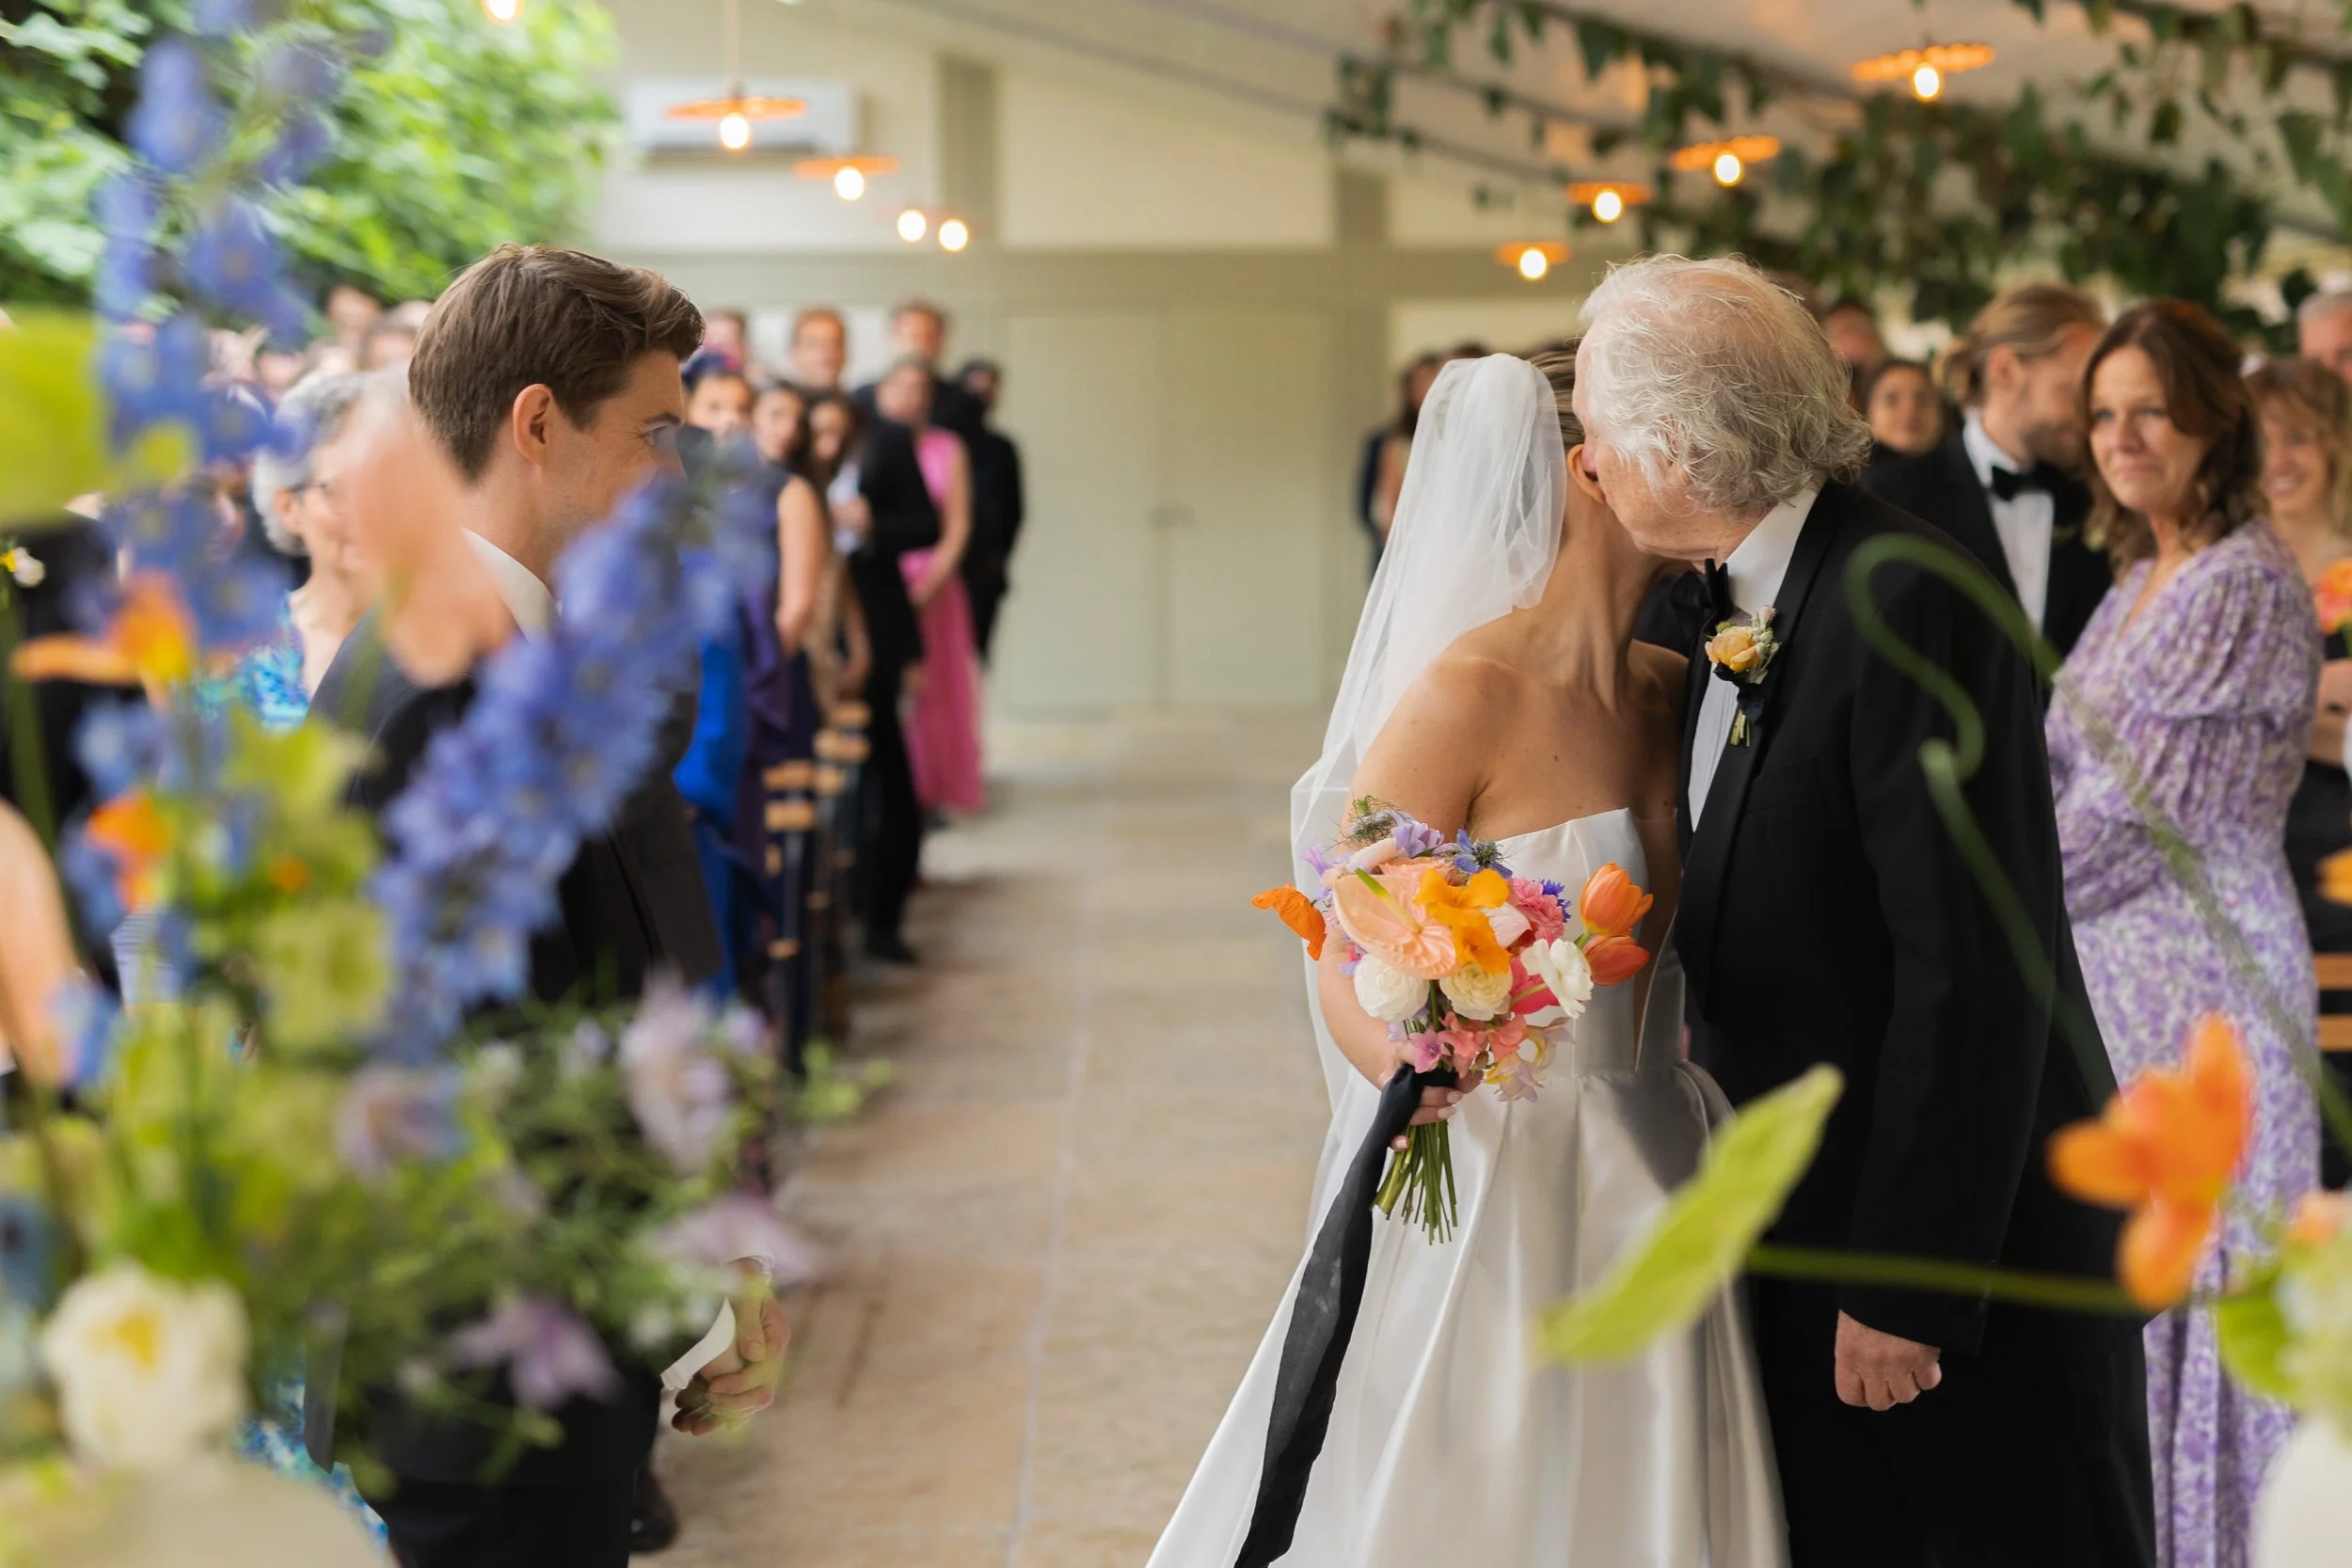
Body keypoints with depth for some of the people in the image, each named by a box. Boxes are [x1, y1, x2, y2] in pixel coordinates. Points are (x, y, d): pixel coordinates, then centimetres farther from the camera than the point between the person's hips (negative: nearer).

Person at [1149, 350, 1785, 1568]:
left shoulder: (1674, 692, 6)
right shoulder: (1467, 693, -16)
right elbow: (1349, 967, -17)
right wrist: (1408, 1067, -36)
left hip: (1640, 1193, 7)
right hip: (1488, 1185, -7)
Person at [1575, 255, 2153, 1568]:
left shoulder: (1911, 606, -21)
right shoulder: (1734, 611, 8)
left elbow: (1975, 973, -24)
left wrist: (1906, 1287, -22)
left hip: (1973, 1261, -8)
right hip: (1800, 1248, 8)